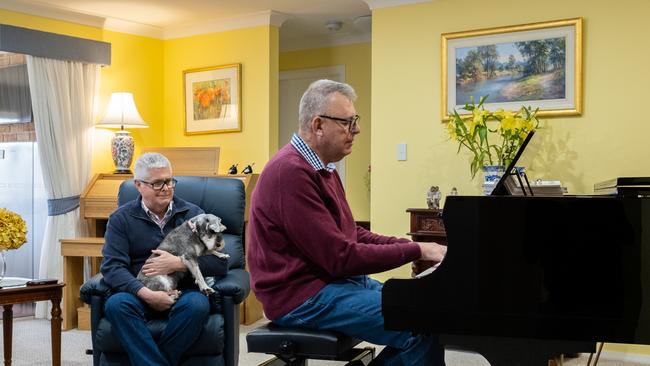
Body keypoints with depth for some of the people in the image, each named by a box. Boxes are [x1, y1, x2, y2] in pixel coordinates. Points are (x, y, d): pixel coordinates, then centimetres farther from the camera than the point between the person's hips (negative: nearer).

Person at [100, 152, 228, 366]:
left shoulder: (192, 214, 9)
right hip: (139, 292, 0)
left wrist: (178, 264, -12)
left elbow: (221, 264, 1)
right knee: (116, 304, -32)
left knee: (197, 304, -33)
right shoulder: (121, 218, 8)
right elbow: (112, 267, -6)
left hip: (182, 293, 0)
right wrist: (146, 294, -21)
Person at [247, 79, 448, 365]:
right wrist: (416, 251, -16)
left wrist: (407, 245, 3)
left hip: (331, 280, 10)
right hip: (303, 296, -10)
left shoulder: (322, 168, 14)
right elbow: (340, 257, -22)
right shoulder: (291, 172, -21)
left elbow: (350, 234, 17)